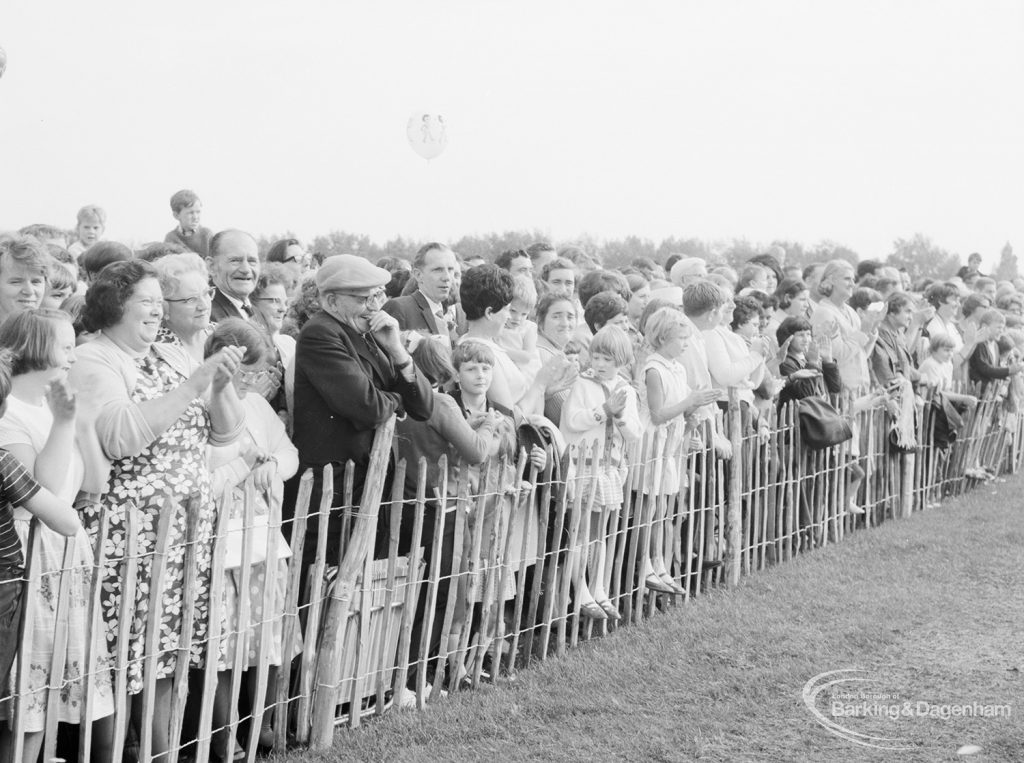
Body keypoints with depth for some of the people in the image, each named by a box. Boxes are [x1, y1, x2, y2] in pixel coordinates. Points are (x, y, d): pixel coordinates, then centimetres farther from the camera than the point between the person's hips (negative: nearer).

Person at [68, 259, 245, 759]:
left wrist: (221, 386, -8)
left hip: (188, 528, 6)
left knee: (165, 651, 7)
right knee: (124, 656, -6)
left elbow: (225, 432, 12)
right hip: (127, 532, -6)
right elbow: (121, 436, -22)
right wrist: (193, 384, -22)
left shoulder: (174, 357, 14)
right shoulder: (93, 362, -5)